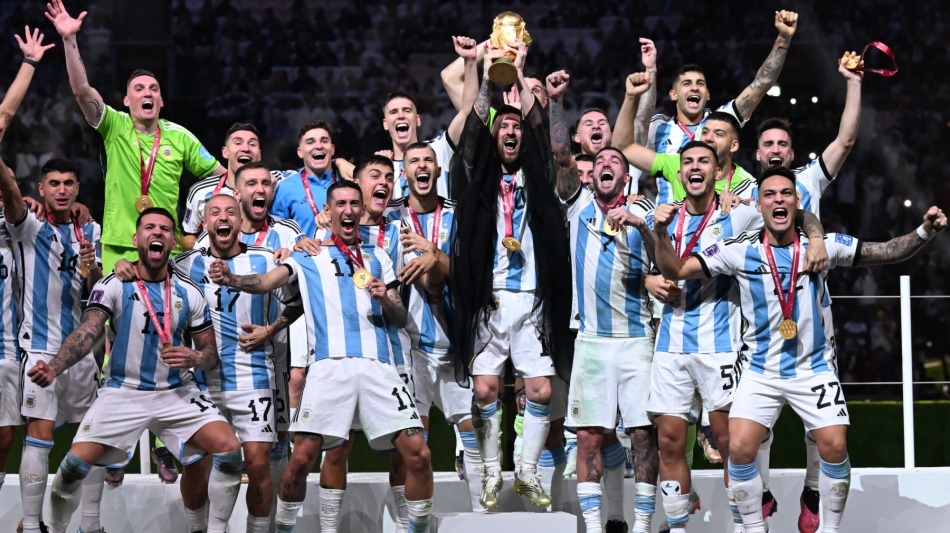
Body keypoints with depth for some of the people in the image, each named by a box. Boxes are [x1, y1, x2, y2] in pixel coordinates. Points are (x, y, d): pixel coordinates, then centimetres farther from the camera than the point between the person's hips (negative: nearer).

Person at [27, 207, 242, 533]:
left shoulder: (189, 293, 3)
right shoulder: (113, 286, -5)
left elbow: (211, 353, 9)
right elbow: (87, 333, -19)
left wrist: (195, 359, -16)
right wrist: (53, 368, -38)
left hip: (177, 393, 2)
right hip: (123, 392, -2)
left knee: (229, 449, -16)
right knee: (74, 464, -16)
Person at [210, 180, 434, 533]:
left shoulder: (377, 257, 21)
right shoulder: (307, 257, 14)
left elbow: (401, 319, 19)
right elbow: (268, 281, -3)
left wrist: (385, 299, -3)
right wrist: (231, 279, -24)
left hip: (377, 365, 2)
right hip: (329, 366, -2)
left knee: (417, 453, -8)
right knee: (301, 457, -11)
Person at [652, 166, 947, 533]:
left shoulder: (823, 244, -4)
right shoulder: (739, 251, -6)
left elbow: (887, 252, -2)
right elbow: (676, 270, -6)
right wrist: (661, 234, -24)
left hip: (814, 369, 0)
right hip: (760, 371, 0)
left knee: (835, 448, -11)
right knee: (740, 448, -14)